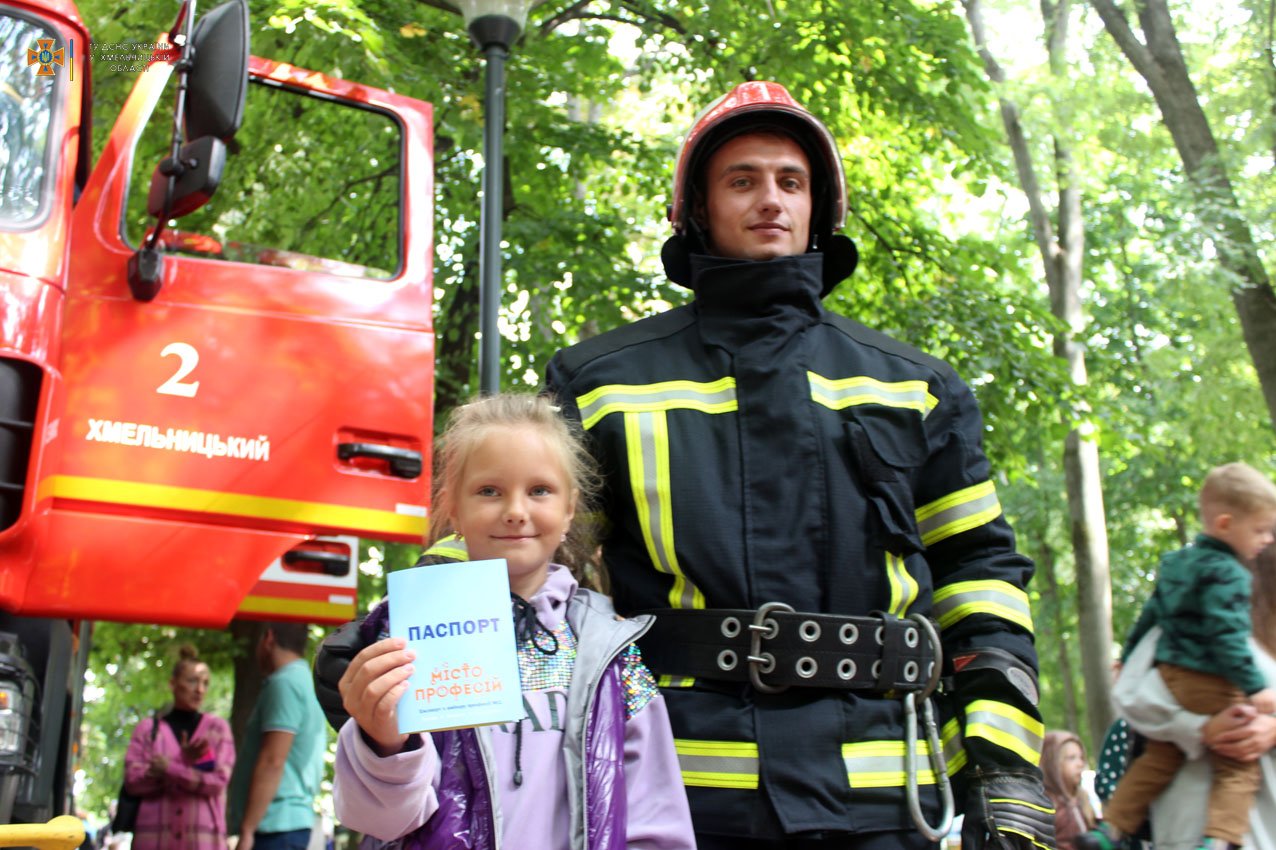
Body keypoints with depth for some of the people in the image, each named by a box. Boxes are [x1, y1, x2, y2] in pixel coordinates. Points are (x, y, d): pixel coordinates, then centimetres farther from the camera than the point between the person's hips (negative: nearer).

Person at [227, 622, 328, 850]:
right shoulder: (304, 681, 17)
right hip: (291, 822, 10)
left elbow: (272, 762, -19)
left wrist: (247, 830, -18)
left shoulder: (284, 683, -12)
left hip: (277, 827, -10)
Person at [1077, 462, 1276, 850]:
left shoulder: (1178, 562, 14)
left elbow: (1150, 615, 22)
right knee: (1238, 768, -1)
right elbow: (1227, 635, -22)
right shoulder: (1226, 574, -14)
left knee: (1158, 758, 18)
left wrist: (1130, 657, 32)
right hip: (1211, 684, -8)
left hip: (1168, 675, 8)